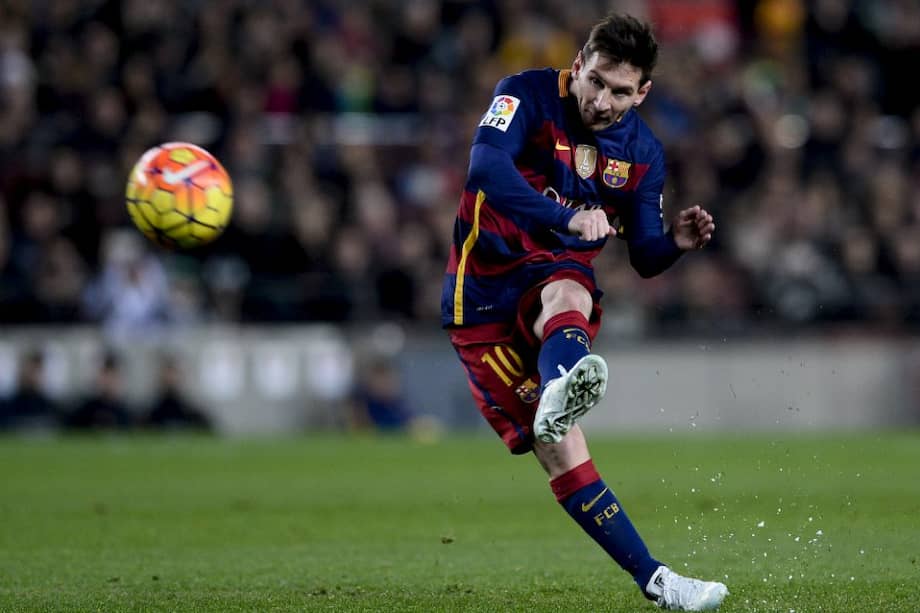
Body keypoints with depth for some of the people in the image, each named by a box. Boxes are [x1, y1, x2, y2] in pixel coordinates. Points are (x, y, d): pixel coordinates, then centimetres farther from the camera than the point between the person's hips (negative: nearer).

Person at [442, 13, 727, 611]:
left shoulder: (643, 152, 4)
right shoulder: (528, 95, -11)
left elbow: (643, 258, 11)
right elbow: (486, 167, -30)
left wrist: (676, 242, -13)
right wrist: (567, 218, -42)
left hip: (559, 274, 2)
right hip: (486, 288, -2)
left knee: (565, 297, -38)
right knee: (560, 452, -14)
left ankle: (557, 400, -71)